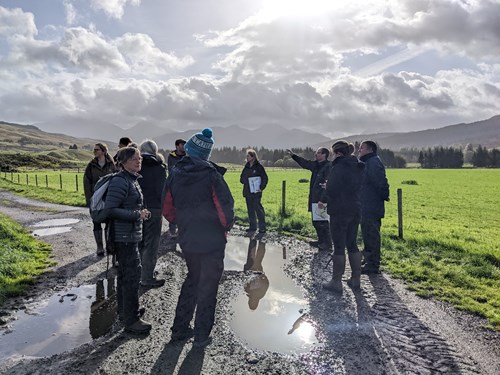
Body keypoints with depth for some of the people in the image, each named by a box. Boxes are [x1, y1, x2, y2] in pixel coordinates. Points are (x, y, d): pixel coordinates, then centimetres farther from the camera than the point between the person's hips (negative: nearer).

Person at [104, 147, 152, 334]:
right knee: (132, 275, -4)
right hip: (125, 236, -10)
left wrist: (141, 212, 6)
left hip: (130, 235, 10)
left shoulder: (132, 179, 11)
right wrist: (137, 215, -22)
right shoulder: (120, 181, -18)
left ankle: (124, 310, 35)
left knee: (125, 273, 20)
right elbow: (110, 210, -23)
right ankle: (131, 320, 6)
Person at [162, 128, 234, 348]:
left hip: (187, 241, 5)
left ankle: (179, 329, 31)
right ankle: (201, 336, 21)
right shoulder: (210, 175, -18)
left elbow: (168, 211, 4)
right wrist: (226, 227, 0)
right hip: (212, 241, -4)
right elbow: (225, 208, -20)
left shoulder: (175, 175, -2)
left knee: (192, 280, 24)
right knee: (207, 287, 11)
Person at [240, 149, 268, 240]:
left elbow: (265, 178, -6)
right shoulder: (246, 166, 11)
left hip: (256, 192, -6)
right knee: (250, 210, 12)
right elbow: (242, 178, 17)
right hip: (247, 192, 6)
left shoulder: (259, 166, -6)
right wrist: (243, 180, -3)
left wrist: (261, 188, -14)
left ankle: (262, 230, 1)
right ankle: (252, 228, 23)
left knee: (258, 210, -6)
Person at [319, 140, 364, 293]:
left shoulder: (338, 168, -16)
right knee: (352, 245, 15)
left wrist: (322, 201, 1)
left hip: (340, 211, -8)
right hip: (355, 210, 8)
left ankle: (336, 282, 7)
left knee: (339, 247, -1)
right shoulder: (357, 168, 10)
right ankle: (356, 279, 21)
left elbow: (331, 190, -19)